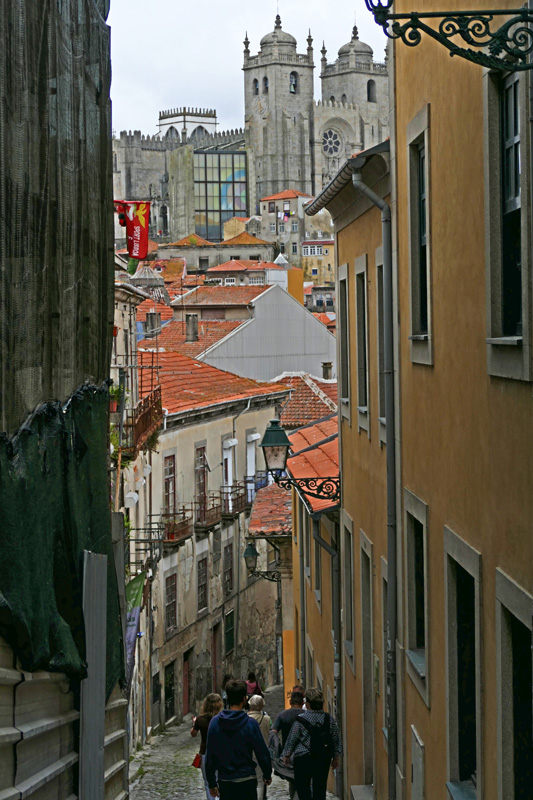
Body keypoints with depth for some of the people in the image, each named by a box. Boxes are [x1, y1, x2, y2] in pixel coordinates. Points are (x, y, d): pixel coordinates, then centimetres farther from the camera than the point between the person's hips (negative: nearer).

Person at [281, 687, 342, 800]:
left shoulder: (300, 720, -10)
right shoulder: (329, 719, 0)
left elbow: (292, 740, -3)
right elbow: (336, 740, 7)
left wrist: (286, 755, 11)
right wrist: (336, 758, 17)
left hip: (303, 759, -3)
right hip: (323, 760, 3)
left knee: (302, 788, 4)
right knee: (320, 789, 8)